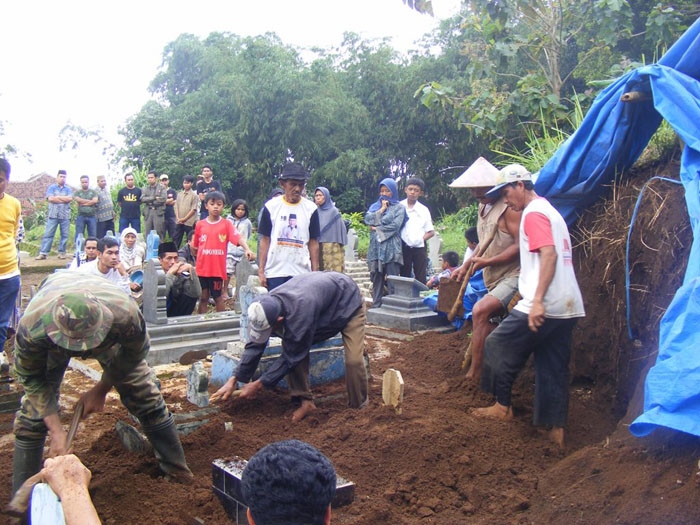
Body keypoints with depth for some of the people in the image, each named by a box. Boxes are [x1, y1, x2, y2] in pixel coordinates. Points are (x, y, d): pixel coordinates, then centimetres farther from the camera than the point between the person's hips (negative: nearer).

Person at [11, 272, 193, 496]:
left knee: (144, 394, 0)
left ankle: (176, 468, 19)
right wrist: (55, 429, -25)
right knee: (34, 411, -8)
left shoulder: (126, 314, -44)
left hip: (110, 335, 0)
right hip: (51, 342, 0)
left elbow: (134, 354, -19)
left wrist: (101, 390, -11)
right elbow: (33, 379, -24)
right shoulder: (32, 326, -44)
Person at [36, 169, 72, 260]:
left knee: (64, 235, 1)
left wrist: (58, 197, -4)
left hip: (65, 215, 2)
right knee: (48, 234, -4)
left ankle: (62, 252, 9)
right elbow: (50, 198, -7)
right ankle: (43, 253, -4)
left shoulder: (68, 189, 14)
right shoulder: (51, 188, 9)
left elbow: (70, 198, -4)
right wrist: (64, 199, -4)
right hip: (53, 215, -2)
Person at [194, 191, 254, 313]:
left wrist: (247, 249, -33)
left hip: (218, 268, -2)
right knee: (203, 297, 9)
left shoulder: (226, 224, -2)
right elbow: (196, 246, 13)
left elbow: (238, 238, -16)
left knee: (218, 297, 9)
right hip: (202, 268, 2)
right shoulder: (200, 225, 5)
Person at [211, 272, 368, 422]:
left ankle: (357, 408, 4)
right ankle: (306, 401, -1)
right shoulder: (267, 305, -23)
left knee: (353, 360, -21)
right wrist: (233, 380, -11)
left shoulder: (300, 315, -46)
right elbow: (255, 346, -10)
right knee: (291, 346, -12)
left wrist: (258, 384, -21)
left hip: (348, 302, -7)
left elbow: (291, 358, -31)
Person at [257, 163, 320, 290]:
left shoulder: (311, 208, 5)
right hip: (274, 271, 0)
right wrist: (261, 270, 1)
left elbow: (313, 242, 7)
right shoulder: (271, 206, 3)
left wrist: (315, 272, 3)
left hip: (301, 272, 0)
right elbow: (264, 240, 5)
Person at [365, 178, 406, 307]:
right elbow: (367, 219, 1)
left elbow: (395, 225, -8)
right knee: (377, 279, 4)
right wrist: (381, 209, 0)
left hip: (391, 248, -4)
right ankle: (376, 306, 7)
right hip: (376, 247, 4)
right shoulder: (375, 206, 19)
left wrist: (377, 229, -3)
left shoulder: (399, 208, 7)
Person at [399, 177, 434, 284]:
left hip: (419, 247, 0)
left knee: (420, 277, 2)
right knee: (404, 276, 7)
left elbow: (431, 232, 5)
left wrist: (421, 238, -9)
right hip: (404, 246, 0)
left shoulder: (423, 210, 4)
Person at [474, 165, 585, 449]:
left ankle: (502, 406, 16)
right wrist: (525, 292, 30)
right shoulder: (550, 211, 22)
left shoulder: (533, 213, -8)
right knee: (554, 368, 11)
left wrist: (537, 300, -28)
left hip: (543, 306, -9)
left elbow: (549, 254, -22)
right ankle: (557, 430, 13)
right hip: (567, 307, 10)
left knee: (497, 346, 6)